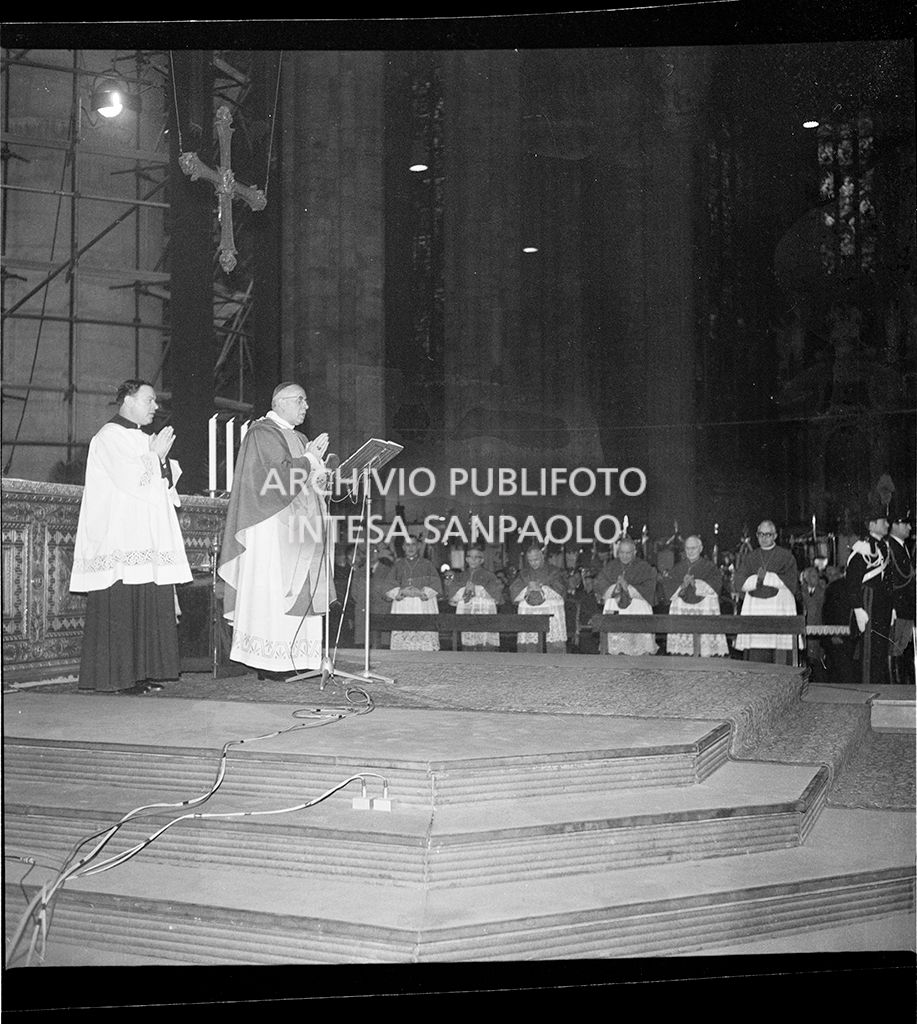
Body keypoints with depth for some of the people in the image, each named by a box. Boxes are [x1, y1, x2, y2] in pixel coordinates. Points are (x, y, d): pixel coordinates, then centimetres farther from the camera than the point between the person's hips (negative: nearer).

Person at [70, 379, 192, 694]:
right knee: (120, 607, -8)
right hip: (120, 540, -9)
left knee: (150, 607, 6)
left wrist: (162, 459, 0)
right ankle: (113, 678, -4)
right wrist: (155, 454, -6)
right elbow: (129, 479, -17)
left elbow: (165, 483, 18)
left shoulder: (143, 438, 22)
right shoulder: (109, 437, -6)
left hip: (147, 538, 9)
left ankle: (140, 673, 11)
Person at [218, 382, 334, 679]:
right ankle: (267, 663, -7)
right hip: (272, 527, -8)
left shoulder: (299, 438, 20)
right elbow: (280, 474, -18)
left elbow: (312, 483, 16)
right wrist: (310, 459, -5)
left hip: (297, 527, 8)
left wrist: (315, 459, -2)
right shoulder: (263, 433, -6)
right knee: (271, 590, -8)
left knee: (299, 589, 3)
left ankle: (294, 659, 5)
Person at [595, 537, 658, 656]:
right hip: (615, 608, 2)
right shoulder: (611, 566, 14)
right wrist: (614, 588, -12)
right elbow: (599, 584, 6)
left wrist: (629, 588, -14)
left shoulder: (644, 567, 6)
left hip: (638, 607, -2)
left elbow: (648, 589, -3)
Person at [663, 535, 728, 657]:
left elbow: (716, 583, -10)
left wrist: (695, 583, -22)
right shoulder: (678, 568, 15)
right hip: (682, 610, 2)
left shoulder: (709, 567, 7)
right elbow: (668, 586, 4)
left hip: (704, 610, -2)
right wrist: (682, 585, -15)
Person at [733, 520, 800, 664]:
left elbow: (791, 582, -4)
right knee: (755, 656, -3)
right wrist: (758, 578, -11)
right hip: (754, 611, 2)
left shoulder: (786, 556, 9)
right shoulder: (749, 557, 16)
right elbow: (738, 583, 5)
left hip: (779, 610, -2)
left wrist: (766, 577, -10)